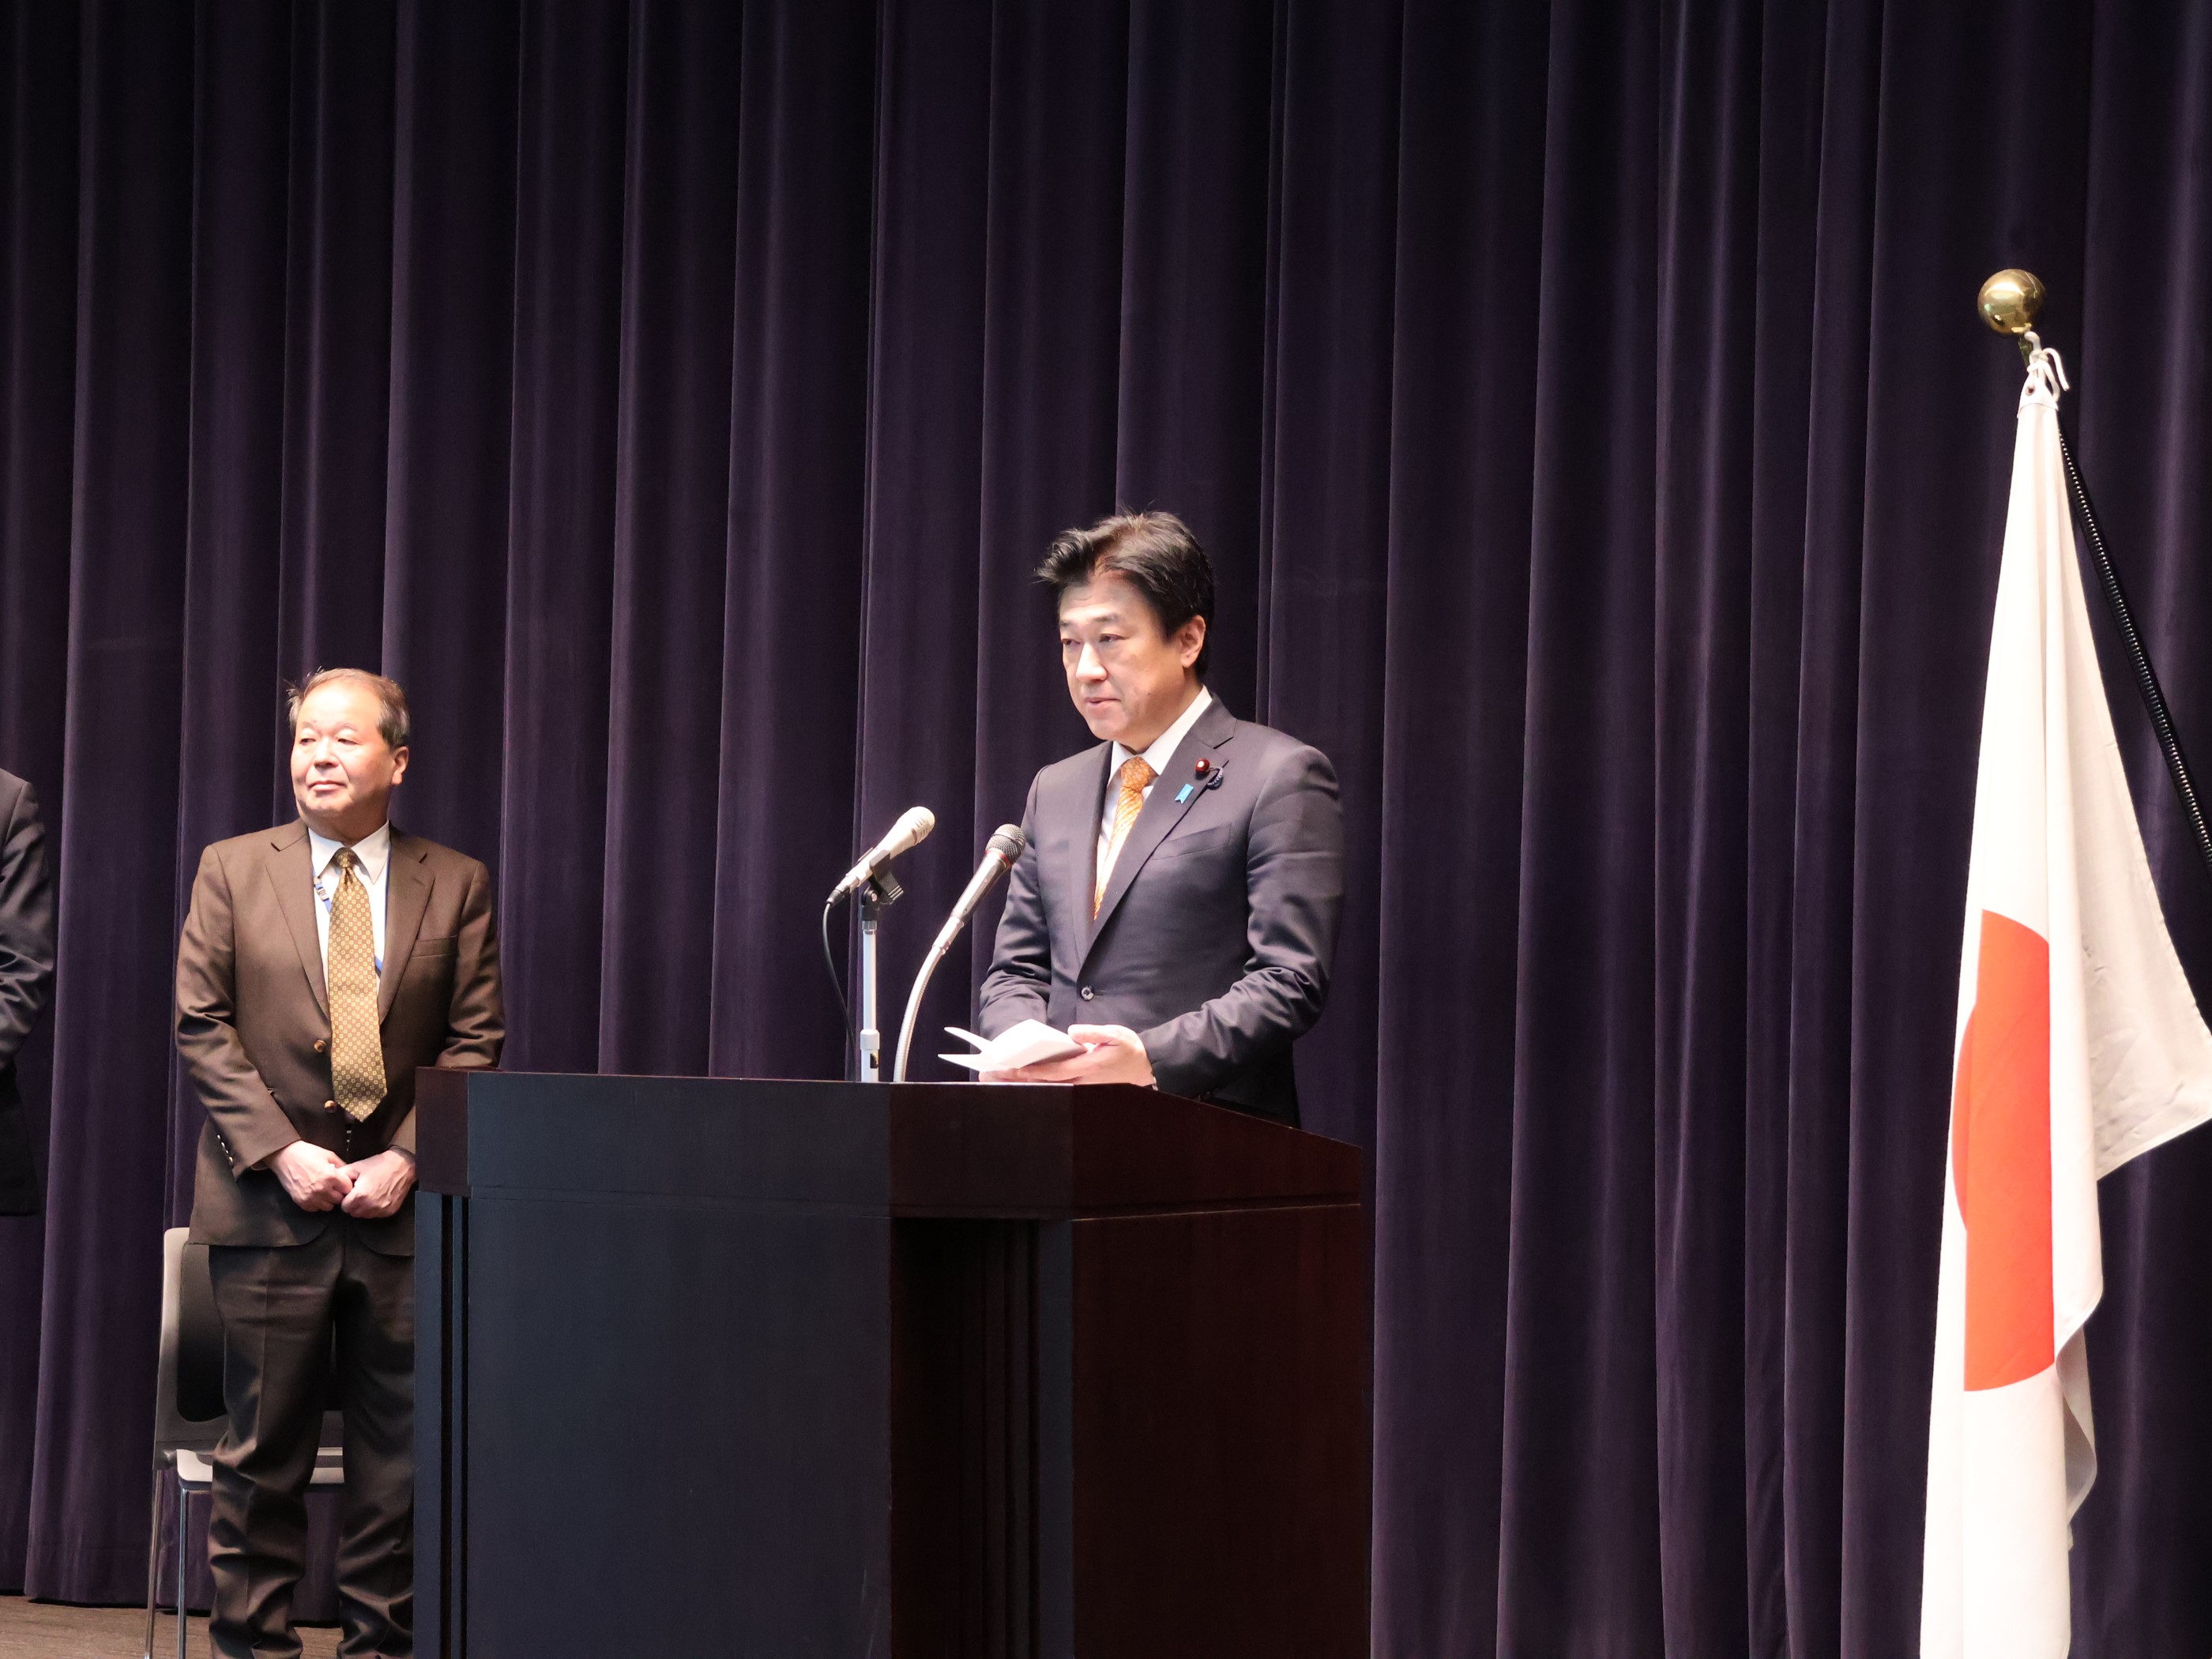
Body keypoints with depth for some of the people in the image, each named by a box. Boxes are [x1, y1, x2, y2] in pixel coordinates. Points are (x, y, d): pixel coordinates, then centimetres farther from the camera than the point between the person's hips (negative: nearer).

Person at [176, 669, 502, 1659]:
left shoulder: (455, 887, 8)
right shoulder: (232, 871, 7)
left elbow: (474, 1043, 4)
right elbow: (202, 1026, 1)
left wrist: (407, 1158, -9)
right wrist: (278, 1150, -10)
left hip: (402, 1202, 1)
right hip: (271, 1202, -1)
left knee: (399, 1446, 4)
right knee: (264, 1443, 1)